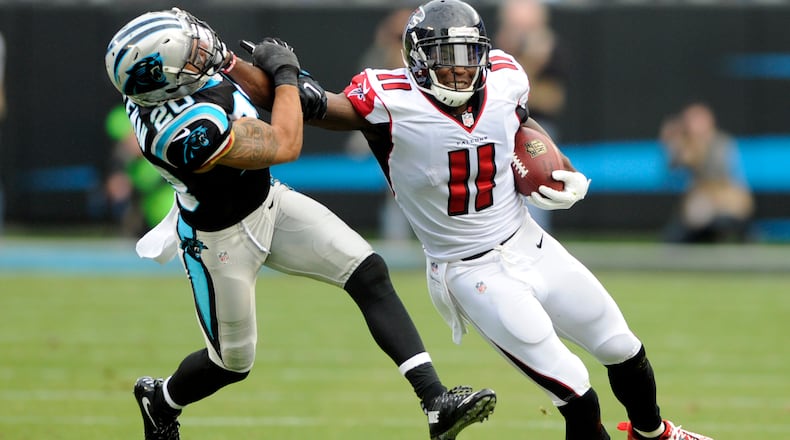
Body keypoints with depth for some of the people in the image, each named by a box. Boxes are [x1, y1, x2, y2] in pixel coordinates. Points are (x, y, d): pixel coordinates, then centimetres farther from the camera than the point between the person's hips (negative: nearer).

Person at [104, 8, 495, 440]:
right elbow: (284, 146, -29)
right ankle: (159, 400, 47)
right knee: (233, 363, 15)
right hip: (221, 239, -8)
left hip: (265, 201, 8)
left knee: (369, 274, -5)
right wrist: (285, 73, -16)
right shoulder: (191, 132, -41)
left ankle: (437, 402, -7)